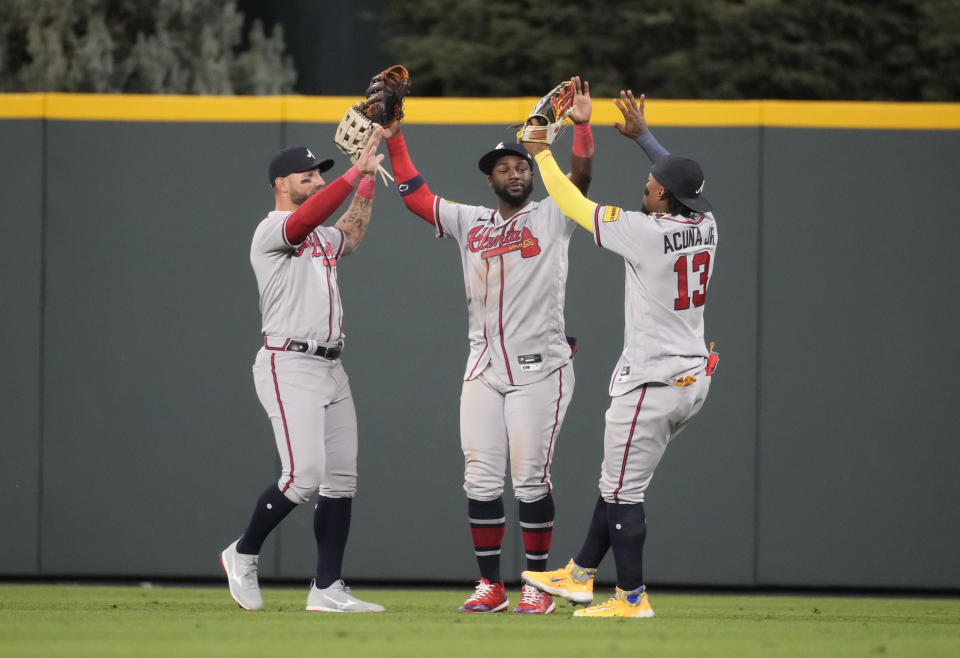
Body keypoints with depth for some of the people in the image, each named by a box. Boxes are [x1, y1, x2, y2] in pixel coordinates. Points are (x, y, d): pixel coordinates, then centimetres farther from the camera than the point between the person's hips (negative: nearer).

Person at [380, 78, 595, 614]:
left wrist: (582, 126, -26)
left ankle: (538, 585, 3)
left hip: (540, 368, -4)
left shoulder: (553, 217, 4)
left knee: (530, 478, -5)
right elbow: (415, 195, 15)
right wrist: (394, 140, 8)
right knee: (481, 479, 1)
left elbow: (581, 177, -12)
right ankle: (491, 585, 8)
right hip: (484, 368, 4)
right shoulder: (469, 222, 15)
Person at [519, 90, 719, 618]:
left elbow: (574, 205, -8)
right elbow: (683, 180, 23)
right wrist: (642, 135, 29)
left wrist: (542, 154, 6)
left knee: (623, 491, 2)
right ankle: (579, 575, 27)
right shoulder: (705, 225, 1)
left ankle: (632, 598, 7)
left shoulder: (646, 231, -19)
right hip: (694, 378, 9)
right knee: (617, 480, 19)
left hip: (651, 384, -9)